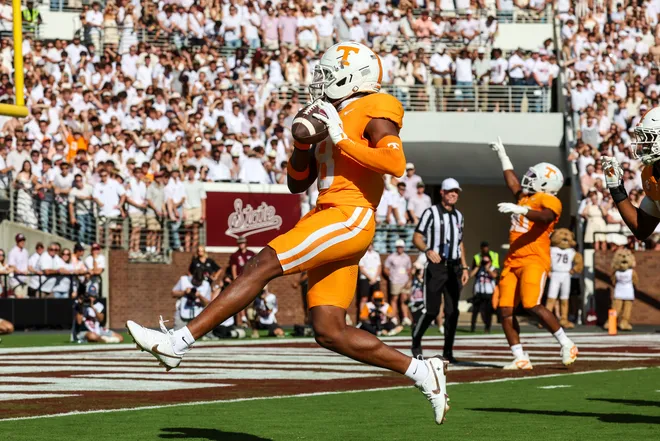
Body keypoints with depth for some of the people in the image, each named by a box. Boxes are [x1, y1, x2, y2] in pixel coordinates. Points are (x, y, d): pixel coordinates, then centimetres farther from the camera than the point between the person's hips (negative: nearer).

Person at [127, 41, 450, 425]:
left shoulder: (374, 111, -1)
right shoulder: (333, 119, 24)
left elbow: (396, 164, -19)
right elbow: (297, 184, 25)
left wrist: (342, 141, -17)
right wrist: (303, 142, 8)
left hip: (349, 219, -10)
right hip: (327, 219, 10)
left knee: (263, 265, -18)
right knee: (330, 333, 2)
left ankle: (180, 342, -22)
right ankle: (421, 371, 9)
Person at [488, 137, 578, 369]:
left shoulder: (549, 201, -6)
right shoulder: (524, 197, 19)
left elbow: (545, 216, -28)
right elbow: (512, 181, 37)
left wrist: (519, 210, -40)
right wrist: (502, 155, 45)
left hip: (534, 260, -9)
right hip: (513, 261, 9)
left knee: (532, 305, -20)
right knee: (505, 310, -1)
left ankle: (567, 345, -5)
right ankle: (520, 359, 1)